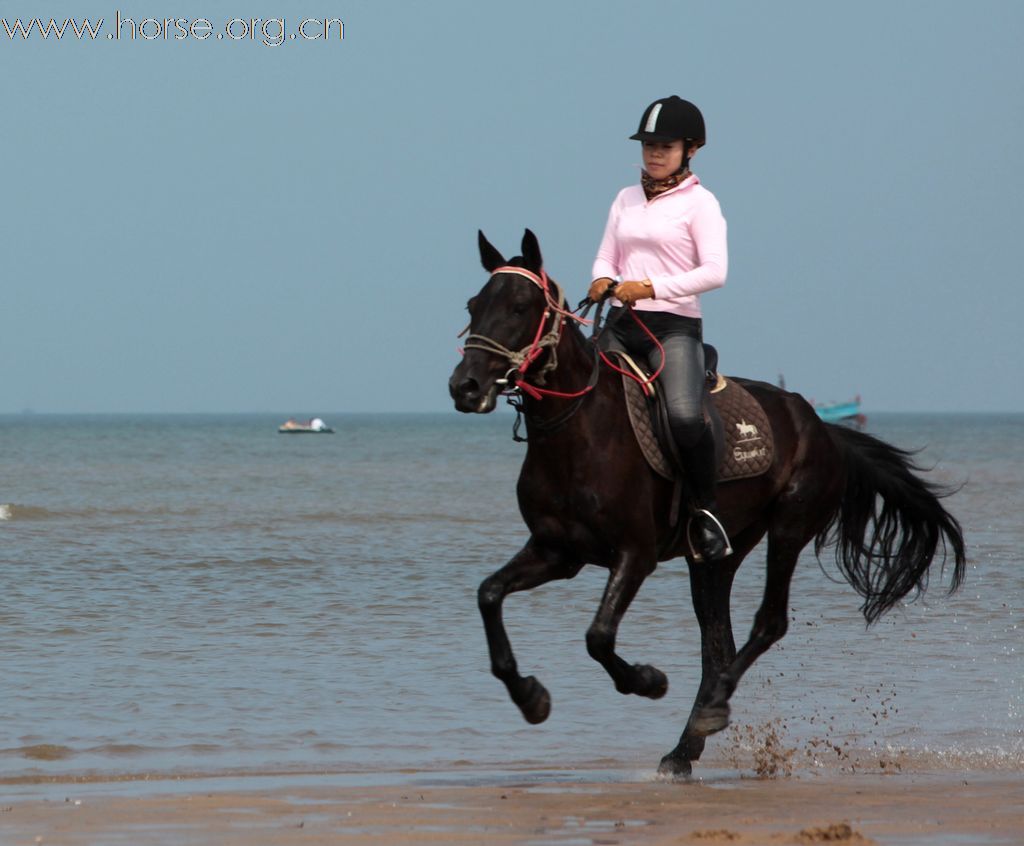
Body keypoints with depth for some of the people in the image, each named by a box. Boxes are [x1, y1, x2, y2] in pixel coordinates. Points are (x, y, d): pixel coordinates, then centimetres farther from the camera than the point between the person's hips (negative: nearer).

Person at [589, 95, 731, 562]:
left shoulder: (698, 203, -3)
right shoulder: (627, 199, 15)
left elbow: (715, 272, -13)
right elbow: (606, 257, 17)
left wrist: (650, 287, -20)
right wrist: (603, 281, -7)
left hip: (674, 326, -6)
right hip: (621, 325, 6)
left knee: (685, 415, -28)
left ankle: (706, 511, -11)